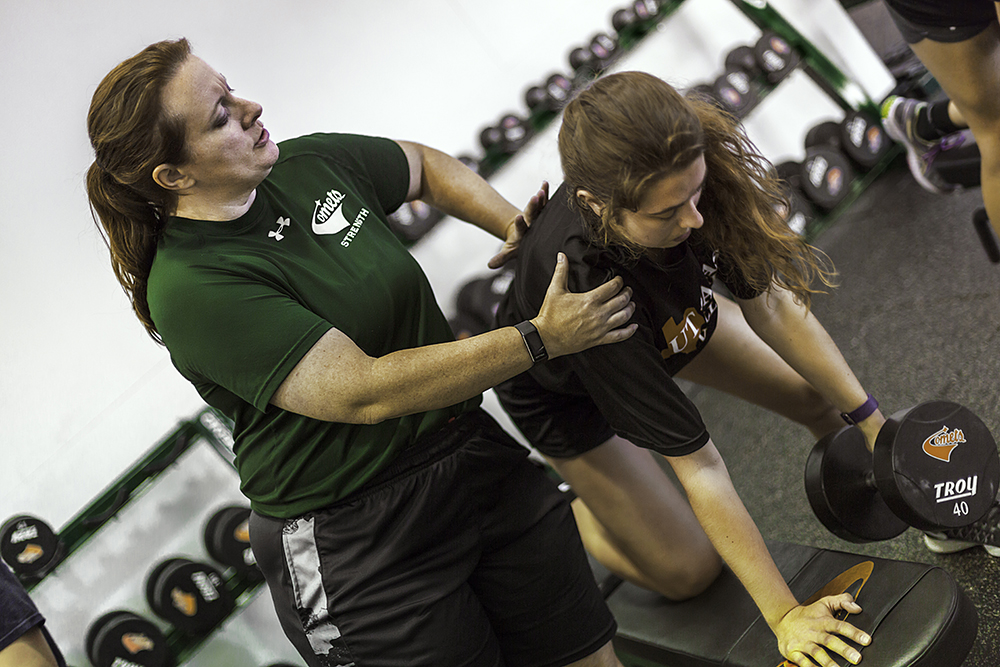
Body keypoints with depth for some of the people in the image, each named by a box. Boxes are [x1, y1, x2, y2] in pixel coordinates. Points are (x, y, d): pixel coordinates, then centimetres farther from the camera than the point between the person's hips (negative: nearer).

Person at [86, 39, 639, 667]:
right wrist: (541, 339, -24)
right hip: (356, 547, -7)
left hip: (478, 460, 7)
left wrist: (513, 224, 5)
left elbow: (426, 166, 22)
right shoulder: (190, 286, -22)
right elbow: (365, 392, -26)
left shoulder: (307, 164, 1)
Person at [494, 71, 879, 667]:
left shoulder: (684, 175, -35)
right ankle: (568, 509, 26)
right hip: (565, 393, -5)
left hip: (675, 315, 5)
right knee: (690, 572, 0)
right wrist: (784, 615, -33)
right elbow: (699, 468, -40)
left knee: (822, 398, 5)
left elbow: (769, 304, -18)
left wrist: (870, 418, -15)